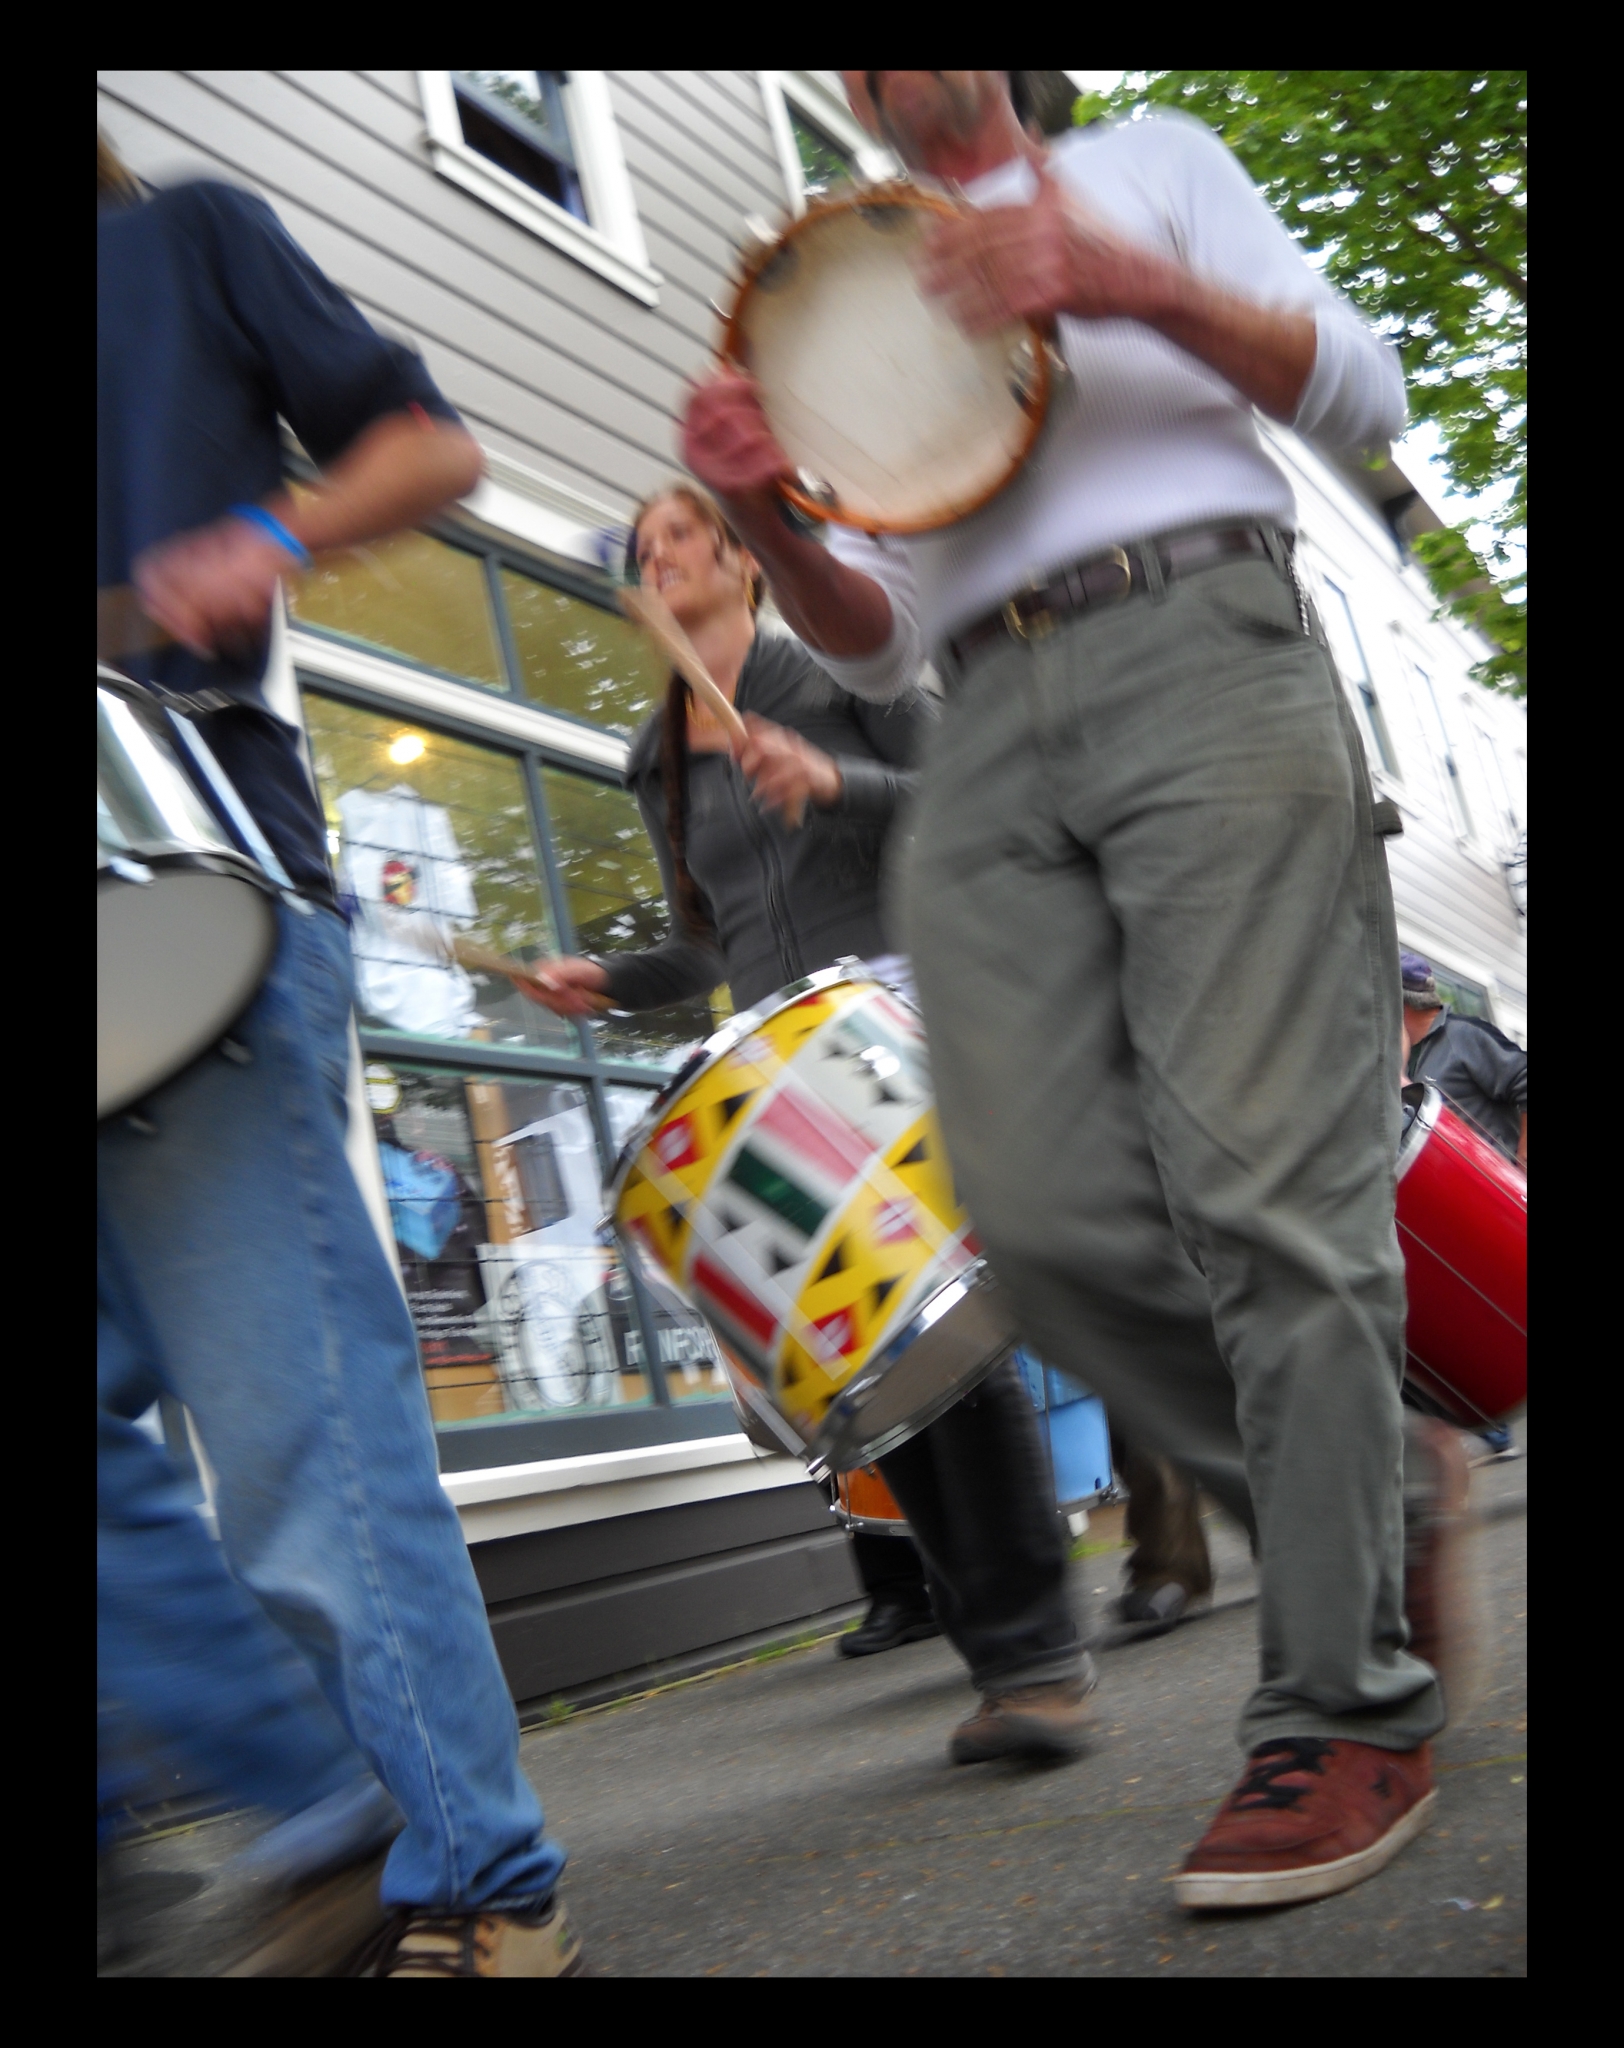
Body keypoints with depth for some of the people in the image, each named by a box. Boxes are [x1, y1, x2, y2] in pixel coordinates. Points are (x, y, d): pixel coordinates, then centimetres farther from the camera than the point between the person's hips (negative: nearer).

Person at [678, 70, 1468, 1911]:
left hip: (1202, 660, -4)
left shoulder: (1147, 161, 22)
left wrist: (1134, 286, -9)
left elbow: (1365, 399, 9)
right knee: (1048, 1214, -12)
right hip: (986, 744, 4)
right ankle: (1359, 1504, 8)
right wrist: (765, 519, -3)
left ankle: (1347, 1709, -7)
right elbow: (872, 642, 19)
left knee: (1265, 1191, -15)